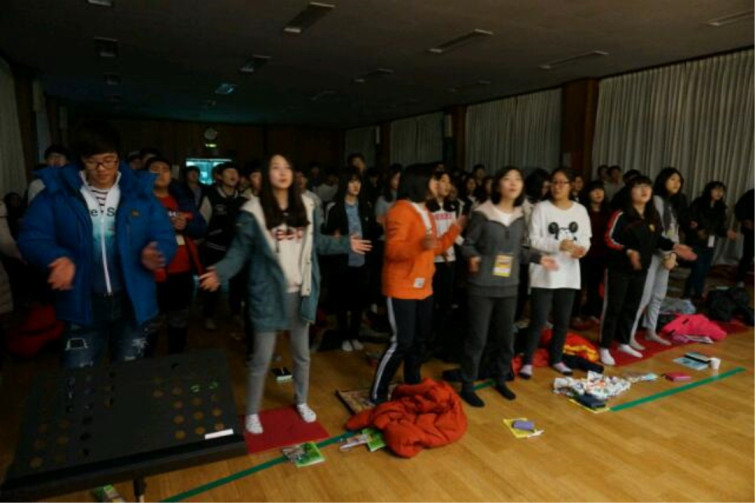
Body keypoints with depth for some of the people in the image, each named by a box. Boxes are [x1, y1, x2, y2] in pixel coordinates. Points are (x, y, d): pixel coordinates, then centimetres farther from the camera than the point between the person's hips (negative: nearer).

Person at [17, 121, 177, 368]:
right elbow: (31, 236, -4)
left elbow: (165, 238, -2)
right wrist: (59, 257, -24)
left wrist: (155, 255, -25)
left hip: (133, 303, 1)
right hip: (82, 305, 0)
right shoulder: (57, 192, -1)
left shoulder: (140, 193, -1)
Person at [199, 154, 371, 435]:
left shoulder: (307, 207, 3)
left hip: (300, 292, 4)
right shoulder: (253, 211, -11)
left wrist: (347, 244, 12)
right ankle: (252, 412, 30)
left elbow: (317, 242, 13)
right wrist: (221, 271, -27)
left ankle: (301, 402, 42)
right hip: (269, 294, -4)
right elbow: (240, 251, -10)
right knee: (262, 358, 7)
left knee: (302, 353, 19)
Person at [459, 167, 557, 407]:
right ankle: (467, 385, 17)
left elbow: (521, 250, 12)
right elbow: (468, 244, -7)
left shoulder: (520, 217, 6)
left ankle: (501, 380, 36)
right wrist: (473, 257, -26)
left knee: (506, 336, 16)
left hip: (509, 286, 6)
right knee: (477, 337, 1)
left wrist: (539, 258, -3)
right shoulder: (482, 214, -11)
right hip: (482, 285, -5)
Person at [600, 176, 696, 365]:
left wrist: (674, 247, 4)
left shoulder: (653, 216, 6)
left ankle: (623, 343, 33)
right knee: (613, 308, -1)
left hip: (641, 270, 7)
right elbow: (610, 239, -17)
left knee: (632, 307, 17)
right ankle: (604, 348, 8)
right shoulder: (621, 215, -15)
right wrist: (628, 251, -28)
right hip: (619, 269, -7)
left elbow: (658, 239, 16)